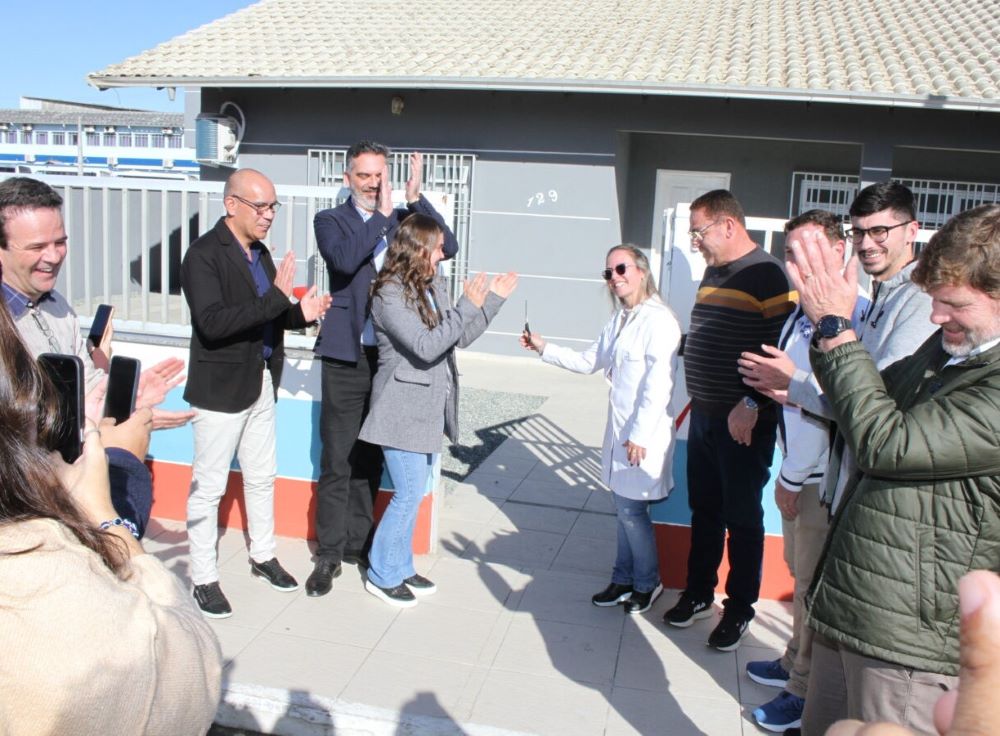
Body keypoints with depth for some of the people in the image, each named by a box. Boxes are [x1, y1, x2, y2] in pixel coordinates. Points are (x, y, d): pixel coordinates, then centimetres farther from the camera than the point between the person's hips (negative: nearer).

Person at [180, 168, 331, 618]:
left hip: (261, 383, 8)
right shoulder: (204, 255, -16)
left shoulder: (261, 253, 8)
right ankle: (203, 578, 18)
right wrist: (277, 298, -31)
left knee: (262, 476, 19)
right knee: (208, 486, 4)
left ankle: (263, 556, 36)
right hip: (221, 388, -8)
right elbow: (212, 323, -28)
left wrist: (301, 314, -4)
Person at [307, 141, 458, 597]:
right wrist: (383, 213, -16)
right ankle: (329, 555, 14)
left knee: (369, 459, 13)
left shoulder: (403, 218, 9)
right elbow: (343, 260, -20)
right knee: (336, 462, 2)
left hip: (390, 358, 3)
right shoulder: (331, 220, 1)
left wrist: (416, 198, -11)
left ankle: (358, 543, 27)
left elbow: (448, 247, -5)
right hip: (346, 358, -3)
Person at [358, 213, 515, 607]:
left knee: (413, 493, 16)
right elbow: (425, 347, -25)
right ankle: (382, 575, 15)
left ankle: (401, 567, 30)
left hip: (428, 408, 8)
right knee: (408, 495, -2)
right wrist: (468, 306, -25)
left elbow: (461, 337, 12)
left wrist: (494, 298, 6)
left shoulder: (435, 287, 6)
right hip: (404, 409, -8)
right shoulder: (389, 294, -17)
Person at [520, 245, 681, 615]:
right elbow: (588, 362, 21)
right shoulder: (618, 321, 12)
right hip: (619, 431, 8)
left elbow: (658, 385, -20)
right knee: (624, 508, 16)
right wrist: (544, 348, 14)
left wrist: (640, 435, -20)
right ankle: (623, 580, 29)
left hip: (644, 435, -8)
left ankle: (648, 583, 22)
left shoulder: (658, 321, -16)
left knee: (631, 510, 1)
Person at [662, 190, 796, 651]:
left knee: (742, 518, 6)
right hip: (705, 416, 8)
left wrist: (752, 404, -21)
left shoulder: (766, 275, -15)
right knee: (704, 512, 17)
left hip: (744, 422, -8)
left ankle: (739, 609, 21)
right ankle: (698, 594, 32)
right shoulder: (713, 272, 12)